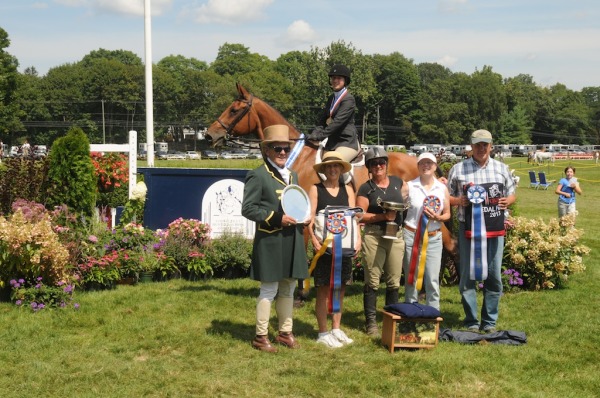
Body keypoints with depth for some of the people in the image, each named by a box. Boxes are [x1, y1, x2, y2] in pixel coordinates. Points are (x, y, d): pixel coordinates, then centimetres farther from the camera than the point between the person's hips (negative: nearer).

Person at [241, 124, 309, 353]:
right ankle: (261, 337, 10)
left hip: (292, 241, 7)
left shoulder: (293, 175, 15)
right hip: (270, 241, -7)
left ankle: (285, 332, 26)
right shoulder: (258, 176, -8)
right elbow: (248, 209, -13)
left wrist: (302, 217, 4)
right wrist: (276, 218, -21)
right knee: (269, 289, -1)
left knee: (288, 289, 14)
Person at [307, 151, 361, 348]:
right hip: (324, 245, -4)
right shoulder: (316, 189, 0)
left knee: (340, 287, 10)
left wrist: (358, 239, -8)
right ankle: (323, 333, 8)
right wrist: (314, 239, -20)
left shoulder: (347, 190, 10)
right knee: (323, 289, 1)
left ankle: (336, 329, 22)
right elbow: (310, 218, -7)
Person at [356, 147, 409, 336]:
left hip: (396, 236, 4)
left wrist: (403, 205, 7)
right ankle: (371, 322, 5)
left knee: (394, 281, 9)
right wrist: (384, 216, -17)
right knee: (372, 281, -1)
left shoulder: (397, 182, 9)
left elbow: (408, 196, 27)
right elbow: (360, 215, -8)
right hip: (374, 236, -4)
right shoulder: (366, 188, -2)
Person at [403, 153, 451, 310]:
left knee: (432, 280, 1)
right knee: (411, 278, 4)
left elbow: (447, 214, 9)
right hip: (411, 236, -1)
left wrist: (437, 217, -12)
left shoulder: (442, 188, 5)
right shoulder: (409, 186, 0)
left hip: (434, 238, 1)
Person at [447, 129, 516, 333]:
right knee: (468, 276, 1)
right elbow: (447, 196, 8)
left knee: (494, 276, 4)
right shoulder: (458, 169, 4)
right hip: (469, 230, -2)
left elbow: (512, 194, 19)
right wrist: (458, 201, -13)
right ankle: (471, 322, 11)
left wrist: (508, 200, -4)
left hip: (495, 230, 2)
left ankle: (490, 322, 15)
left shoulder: (502, 168, 12)